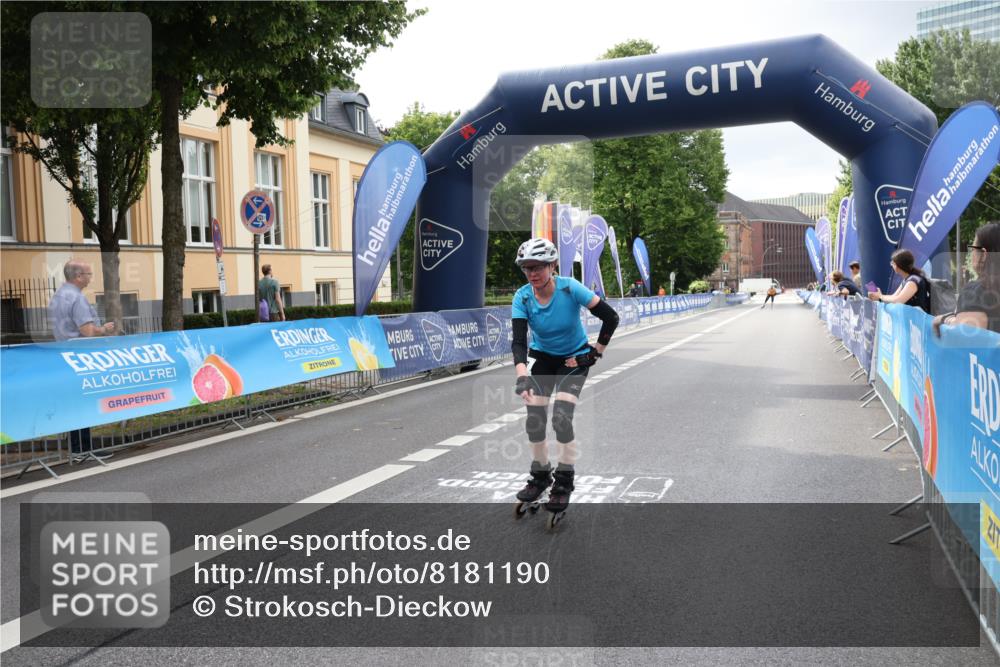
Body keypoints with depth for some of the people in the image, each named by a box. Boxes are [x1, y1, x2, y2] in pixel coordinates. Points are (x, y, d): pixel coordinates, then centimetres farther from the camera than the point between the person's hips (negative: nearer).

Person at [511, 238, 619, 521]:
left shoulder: (571, 288, -27)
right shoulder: (522, 298, -20)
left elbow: (610, 317, -21)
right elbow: (518, 341, -28)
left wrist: (596, 353, -15)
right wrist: (522, 376, -44)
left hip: (574, 359, -3)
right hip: (544, 359, 3)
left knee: (561, 417, -18)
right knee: (534, 420, -4)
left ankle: (564, 482, 1)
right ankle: (541, 475, 21)